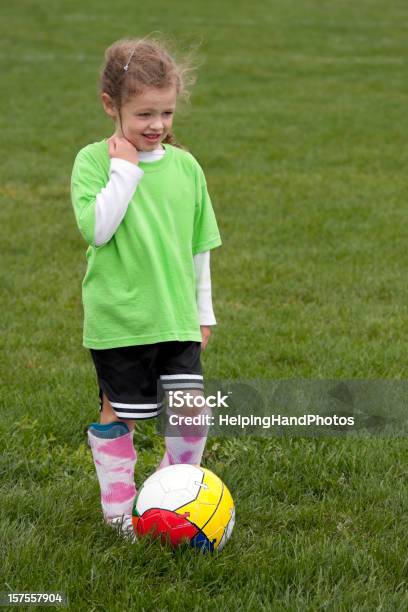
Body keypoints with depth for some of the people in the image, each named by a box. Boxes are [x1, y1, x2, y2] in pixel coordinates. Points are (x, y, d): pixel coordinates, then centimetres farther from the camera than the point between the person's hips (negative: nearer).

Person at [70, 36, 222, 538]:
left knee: (191, 410, -1)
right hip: (118, 319, -3)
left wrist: (203, 309, 16)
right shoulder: (93, 161, -7)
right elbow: (97, 229, -22)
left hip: (177, 317, 3)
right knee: (119, 414, 6)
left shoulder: (185, 166, 4)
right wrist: (125, 169, -19)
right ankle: (118, 501, 23)